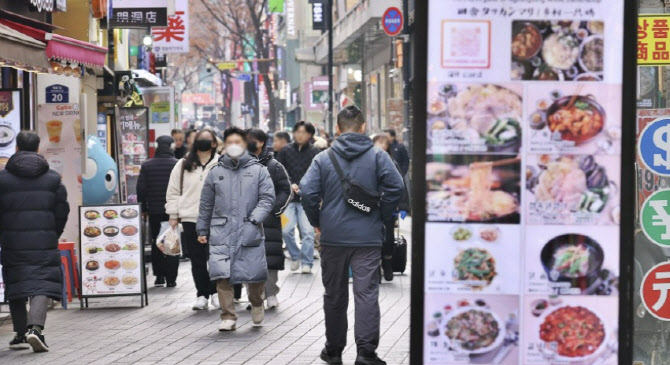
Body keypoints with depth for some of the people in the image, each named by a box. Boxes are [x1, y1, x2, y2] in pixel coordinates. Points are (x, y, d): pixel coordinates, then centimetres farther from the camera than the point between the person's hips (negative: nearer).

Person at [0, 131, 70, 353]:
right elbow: (62, 211, 5)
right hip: (45, 241, 0)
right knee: (42, 284, -1)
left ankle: (21, 333, 13)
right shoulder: (52, 178, 5)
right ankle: (35, 327, -22)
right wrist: (54, 235, 18)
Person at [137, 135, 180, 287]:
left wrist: (143, 208, 7)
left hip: (154, 211, 2)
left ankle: (159, 276, 10)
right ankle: (171, 279, 1)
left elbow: (141, 189, -1)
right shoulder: (178, 165, -6)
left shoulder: (147, 166, 0)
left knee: (156, 243, 13)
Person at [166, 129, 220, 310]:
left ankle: (215, 292, 15)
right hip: (190, 219, 2)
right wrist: (173, 215, 5)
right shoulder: (183, 165, 6)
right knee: (197, 260, 7)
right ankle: (202, 295, 15)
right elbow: (173, 192, 10)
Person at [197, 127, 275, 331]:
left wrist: (255, 219, -13)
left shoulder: (258, 170, 6)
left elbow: (267, 198, 1)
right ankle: (228, 317, 1)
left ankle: (256, 304, 32)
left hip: (250, 233, -1)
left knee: (254, 275, 1)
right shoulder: (216, 172, 11)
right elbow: (206, 205, 18)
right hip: (221, 233, 1)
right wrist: (202, 230, 18)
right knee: (222, 276, -9)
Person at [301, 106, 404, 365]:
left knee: (334, 295, 13)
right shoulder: (377, 156, 0)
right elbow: (395, 186, -9)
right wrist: (382, 216, 3)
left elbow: (307, 191, -7)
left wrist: (317, 221, 6)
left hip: (333, 237, 2)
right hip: (368, 237, -1)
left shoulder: (323, 159, 2)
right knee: (367, 294, -3)